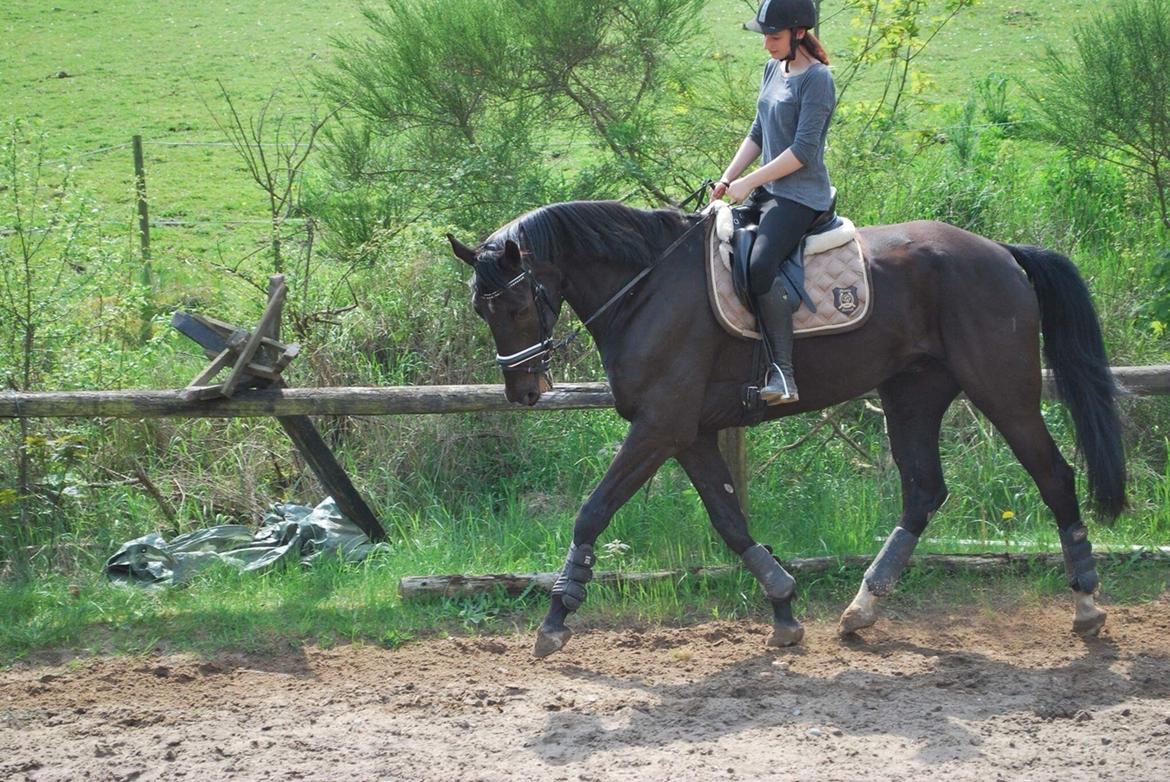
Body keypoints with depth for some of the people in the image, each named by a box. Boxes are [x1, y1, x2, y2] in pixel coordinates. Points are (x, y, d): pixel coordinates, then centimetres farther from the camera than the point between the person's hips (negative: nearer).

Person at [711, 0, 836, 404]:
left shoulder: (816, 79, -13)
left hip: (801, 195, -10)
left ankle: (783, 373, -31)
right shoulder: (774, 69, 14)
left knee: (760, 265, -30)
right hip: (766, 190, 10)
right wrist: (726, 180, 9)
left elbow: (803, 150, -18)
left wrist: (749, 182, -16)